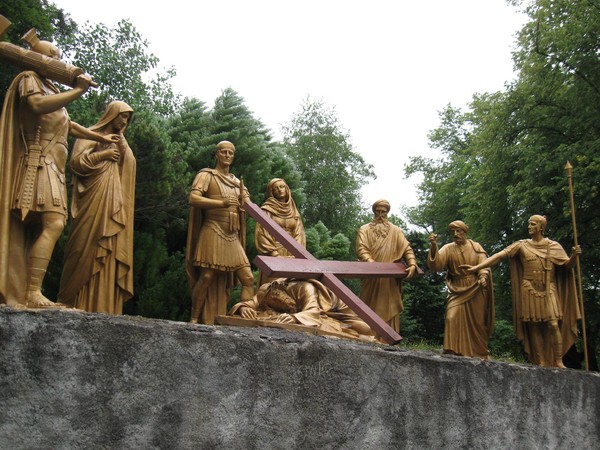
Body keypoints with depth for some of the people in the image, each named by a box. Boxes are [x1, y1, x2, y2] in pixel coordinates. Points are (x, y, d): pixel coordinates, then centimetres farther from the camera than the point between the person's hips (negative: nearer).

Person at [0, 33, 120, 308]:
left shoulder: (49, 88, 28)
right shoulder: (29, 79, 1)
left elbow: (68, 125, 40)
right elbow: (38, 105, -22)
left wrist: (101, 138, 49)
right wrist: (77, 91, -18)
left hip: (51, 168, 9)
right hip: (38, 164, -9)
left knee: (31, 231, -1)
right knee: (53, 224, -23)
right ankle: (33, 293, -28)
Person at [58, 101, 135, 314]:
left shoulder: (120, 142, 25)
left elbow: (129, 168, 14)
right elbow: (76, 161, -6)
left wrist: (122, 145, 3)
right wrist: (103, 154, -7)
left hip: (114, 204, 6)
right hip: (93, 200, -5)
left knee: (111, 253, -3)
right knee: (89, 251, -11)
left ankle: (103, 308, -5)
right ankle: (81, 307, -11)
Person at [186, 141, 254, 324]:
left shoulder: (236, 181, 21)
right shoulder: (207, 175, 3)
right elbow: (193, 199, -13)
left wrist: (244, 199, -1)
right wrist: (221, 203, -25)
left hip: (233, 238, 6)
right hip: (213, 232, -6)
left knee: (248, 279, -3)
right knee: (207, 277, -11)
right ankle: (194, 320, 2)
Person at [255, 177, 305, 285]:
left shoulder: (294, 212, 16)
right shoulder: (266, 210, 3)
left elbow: (299, 234, 8)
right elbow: (262, 234, -6)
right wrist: (276, 255, -15)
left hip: (292, 255, 4)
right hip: (273, 256, -4)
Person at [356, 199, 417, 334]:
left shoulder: (396, 231, 14)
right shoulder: (364, 230, 10)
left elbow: (407, 249, 6)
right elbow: (361, 249, -6)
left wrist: (412, 264, -15)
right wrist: (372, 263, -25)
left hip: (391, 281, 1)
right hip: (371, 280, -1)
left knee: (389, 313, 0)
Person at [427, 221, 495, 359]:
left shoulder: (476, 247, 2)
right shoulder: (448, 249, 0)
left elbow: (484, 264, -5)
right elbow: (436, 264, -15)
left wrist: (483, 277, -27)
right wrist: (433, 246, -31)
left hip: (475, 290, 0)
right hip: (457, 290, 0)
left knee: (476, 322, 7)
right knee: (453, 318, -17)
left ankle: (481, 353, 23)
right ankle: (456, 352, -13)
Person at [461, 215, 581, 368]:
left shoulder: (553, 246, 8)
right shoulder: (521, 245, 5)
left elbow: (567, 265, 5)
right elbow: (500, 255, -4)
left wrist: (574, 256, -18)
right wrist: (476, 267, -12)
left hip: (548, 290, 0)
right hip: (529, 290, 0)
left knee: (553, 325, -10)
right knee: (534, 327, 0)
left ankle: (558, 361, -3)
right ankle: (541, 362, 6)